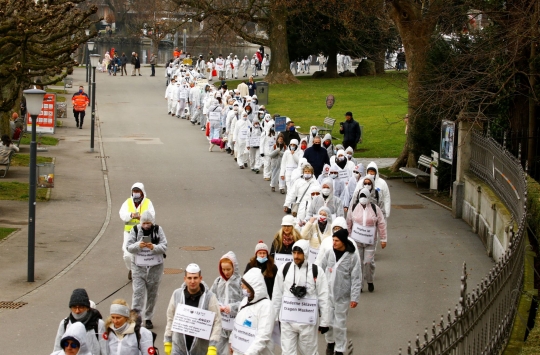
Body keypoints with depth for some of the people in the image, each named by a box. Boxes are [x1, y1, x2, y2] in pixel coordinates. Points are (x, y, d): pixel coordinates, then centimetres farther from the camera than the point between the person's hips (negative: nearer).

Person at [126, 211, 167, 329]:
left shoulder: (158, 230, -3)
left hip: (155, 266, 1)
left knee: (152, 293, 9)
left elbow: (164, 247, -7)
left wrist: (154, 247, -27)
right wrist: (138, 245, -25)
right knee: (138, 293, -9)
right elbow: (129, 247, -5)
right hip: (138, 266, -1)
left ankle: (148, 318, 21)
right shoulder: (135, 230, -3)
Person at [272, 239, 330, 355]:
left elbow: (323, 298, -2)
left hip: (308, 320, -2)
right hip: (287, 320, 2)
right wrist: (273, 317, 9)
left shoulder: (316, 271, -5)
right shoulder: (284, 269, 1)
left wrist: (324, 321, -2)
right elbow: (277, 295, 8)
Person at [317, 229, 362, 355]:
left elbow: (356, 278, -7)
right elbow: (320, 269, 4)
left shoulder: (352, 256, -10)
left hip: (342, 295, -3)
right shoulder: (328, 252, -3)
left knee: (340, 324, 4)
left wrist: (355, 297, -9)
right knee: (328, 320, 11)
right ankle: (330, 342, 36)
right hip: (327, 292, 3)